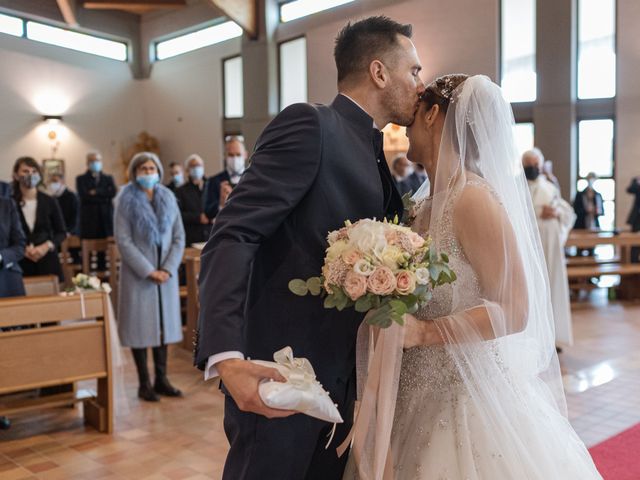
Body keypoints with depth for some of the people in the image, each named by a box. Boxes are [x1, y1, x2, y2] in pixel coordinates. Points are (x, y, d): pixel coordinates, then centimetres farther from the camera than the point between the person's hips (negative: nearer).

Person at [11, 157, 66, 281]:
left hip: (47, 262, 1)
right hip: (20, 264, -1)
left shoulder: (49, 202, 3)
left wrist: (47, 246, -9)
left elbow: (62, 232, 7)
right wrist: (22, 249, -12)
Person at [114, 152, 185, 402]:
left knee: (164, 323, 7)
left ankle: (161, 379, 17)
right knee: (141, 325, 0)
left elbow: (179, 237, 5)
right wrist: (149, 271, -14)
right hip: (138, 274, -3)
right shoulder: (126, 200, -4)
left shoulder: (168, 197, 7)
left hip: (166, 273, 4)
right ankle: (144, 383, 10)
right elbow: (123, 241, -10)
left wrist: (168, 269, -8)